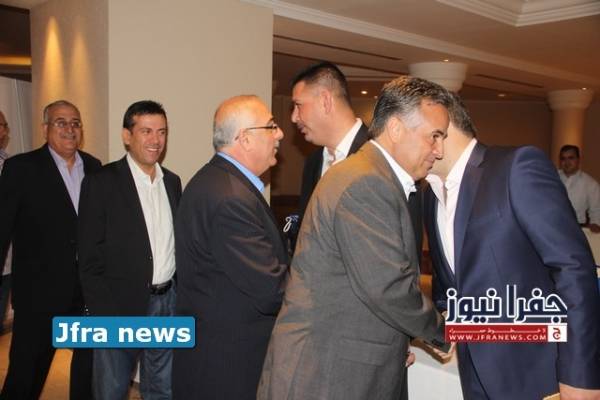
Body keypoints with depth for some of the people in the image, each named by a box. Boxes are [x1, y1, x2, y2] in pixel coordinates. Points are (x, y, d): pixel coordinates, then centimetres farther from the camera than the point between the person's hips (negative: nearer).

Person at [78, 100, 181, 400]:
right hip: (119, 307, -5)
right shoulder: (101, 183, -8)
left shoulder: (172, 181, 8)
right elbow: (90, 257, -9)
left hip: (167, 301, 5)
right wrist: (102, 314, -12)